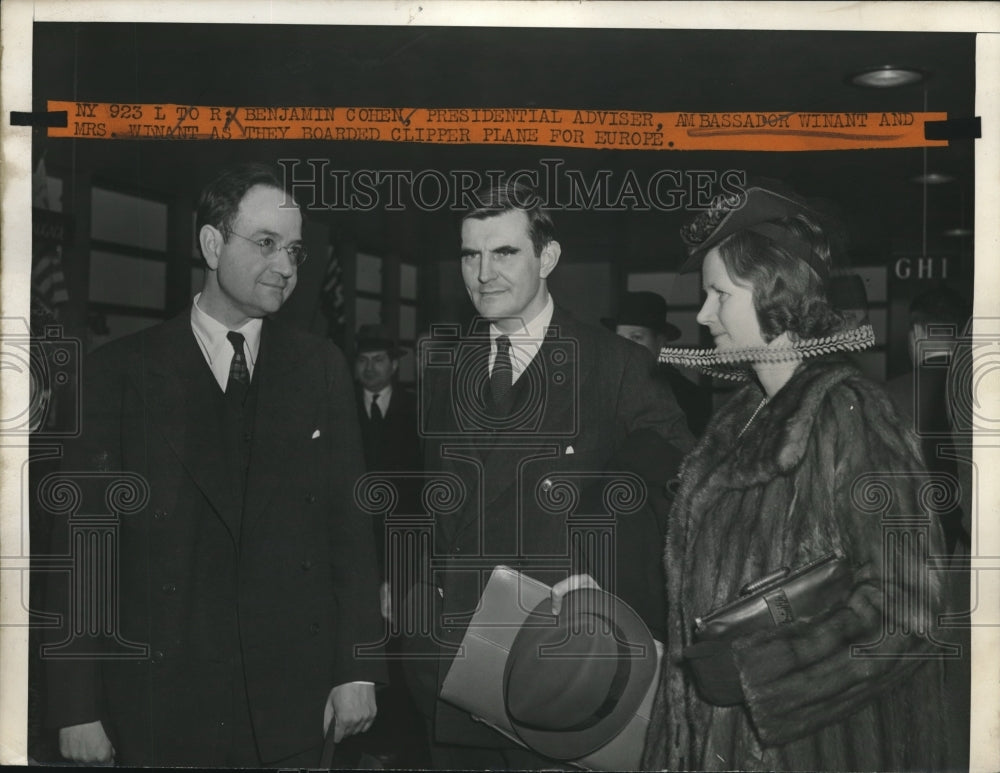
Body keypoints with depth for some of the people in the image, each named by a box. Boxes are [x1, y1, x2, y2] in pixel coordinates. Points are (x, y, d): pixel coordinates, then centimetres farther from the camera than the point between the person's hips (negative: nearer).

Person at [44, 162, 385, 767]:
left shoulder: (321, 366, 4)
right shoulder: (122, 370, -2)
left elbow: (350, 519, 3)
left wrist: (359, 670, -2)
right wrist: (77, 707, -6)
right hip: (158, 708, -1)